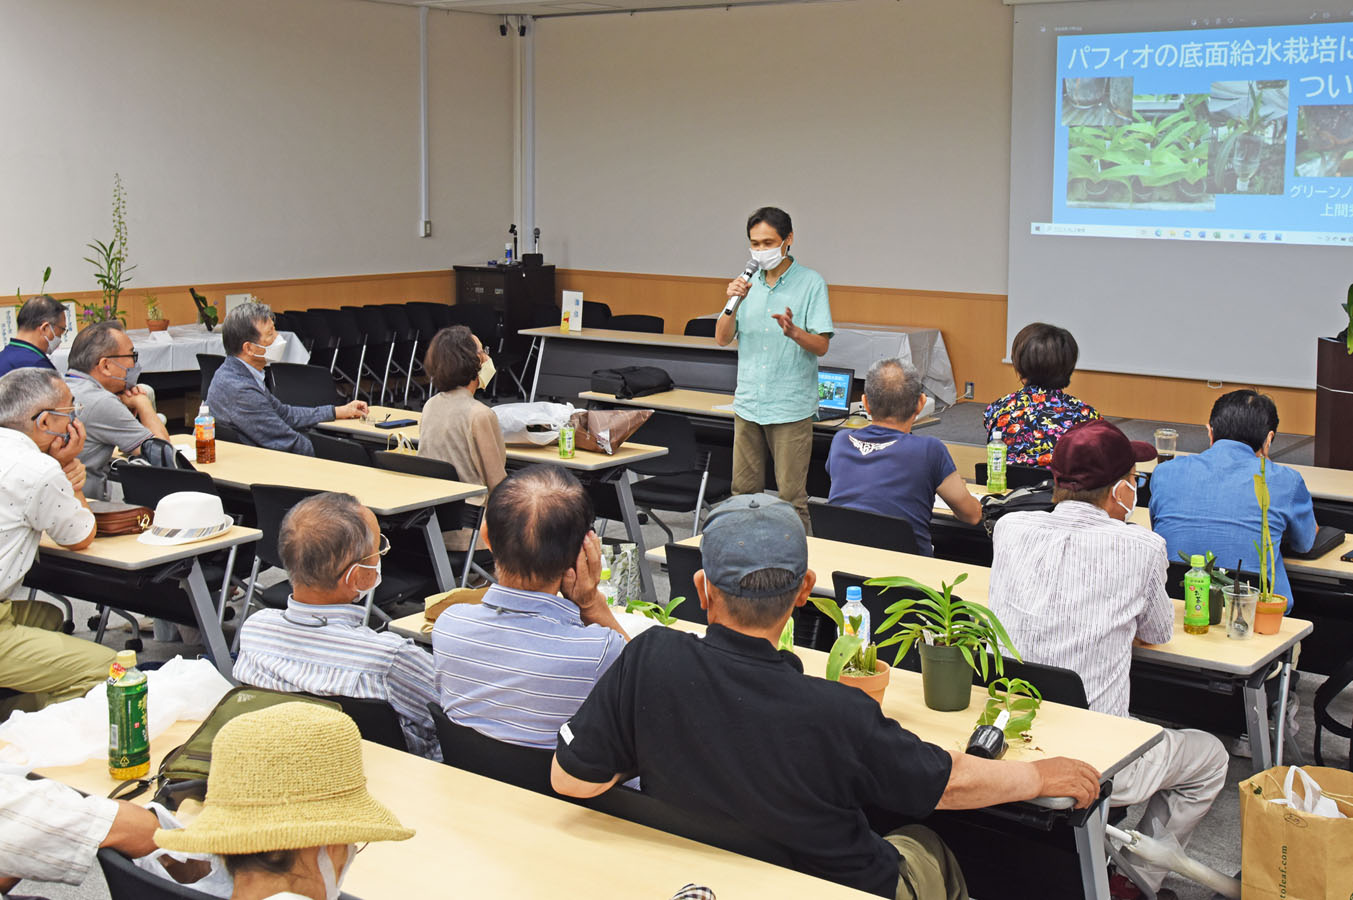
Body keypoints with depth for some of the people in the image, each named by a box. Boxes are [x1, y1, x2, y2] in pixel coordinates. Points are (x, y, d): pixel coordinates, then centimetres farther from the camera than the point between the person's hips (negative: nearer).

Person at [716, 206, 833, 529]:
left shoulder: (811, 283, -4)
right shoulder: (749, 284, 11)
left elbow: (821, 345, -10)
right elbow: (722, 338, 7)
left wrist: (793, 332, -30)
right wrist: (733, 304, -10)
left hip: (791, 407, -5)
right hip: (748, 403, 5)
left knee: (791, 496, -4)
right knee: (743, 491, 10)